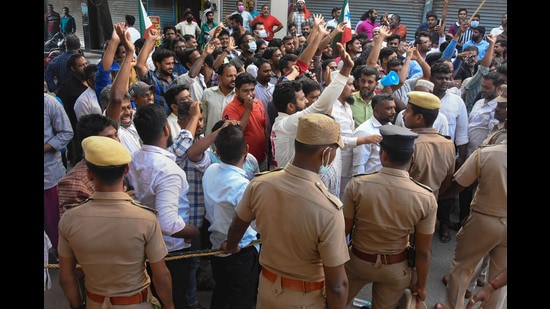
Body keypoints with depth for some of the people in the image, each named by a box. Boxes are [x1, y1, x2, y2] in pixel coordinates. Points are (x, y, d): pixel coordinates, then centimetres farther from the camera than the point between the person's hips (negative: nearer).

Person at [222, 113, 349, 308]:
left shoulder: (259, 184, -17)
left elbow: (237, 227, 3)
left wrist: (230, 247, 23)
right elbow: (336, 284, -24)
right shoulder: (329, 209, -31)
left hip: (267, 286, 3)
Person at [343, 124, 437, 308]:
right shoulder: (426, 198, -20)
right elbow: (423, 252, -11)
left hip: (357, 261, -1)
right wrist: (421, 285, 6)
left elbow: (344, 230, -11)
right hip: (396, 269, 2)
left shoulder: (357, 184, -23)